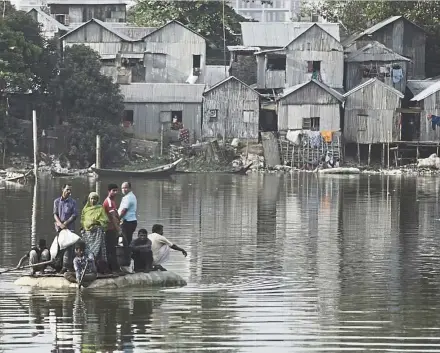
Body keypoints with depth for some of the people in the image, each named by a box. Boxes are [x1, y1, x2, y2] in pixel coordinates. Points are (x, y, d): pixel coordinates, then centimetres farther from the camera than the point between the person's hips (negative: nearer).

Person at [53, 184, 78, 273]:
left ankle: (66, 266, -13)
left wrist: (65, 223, -10)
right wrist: (60, 223, -12)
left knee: (68, 246, -9)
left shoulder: (73, 202, 7)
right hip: (59, 228, 2)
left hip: (69, 227, -2)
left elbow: (75, 215, 0)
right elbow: (55, 214, 5)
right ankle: (59, 265, 4)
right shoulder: (57, 201, 12)